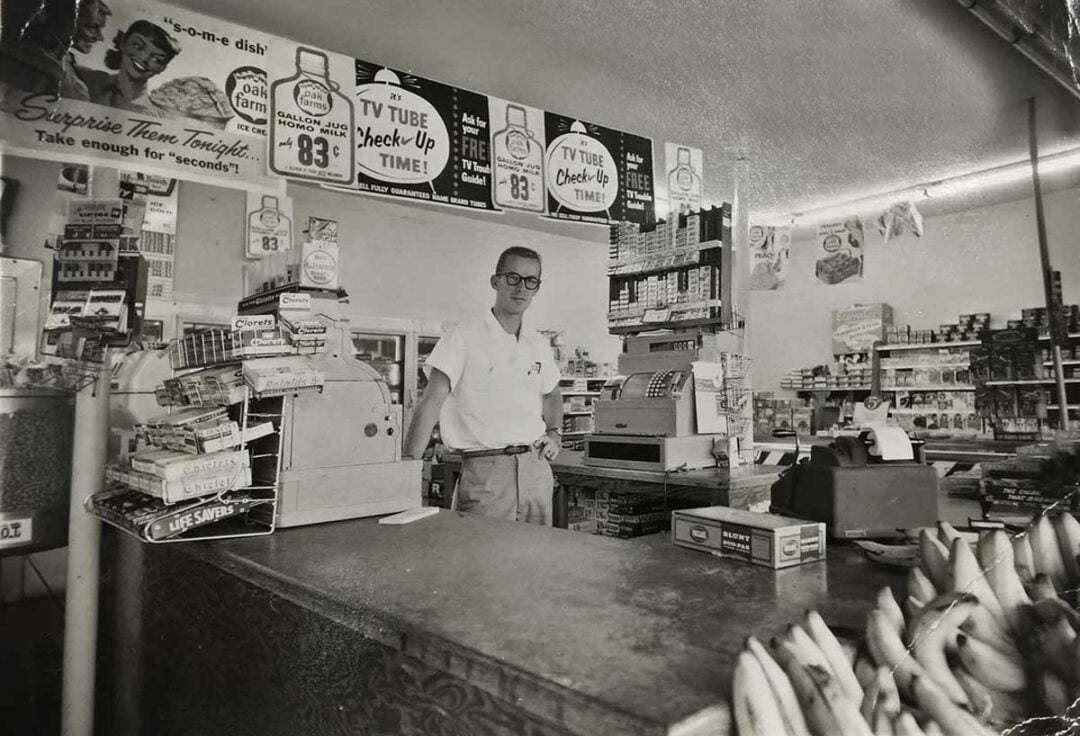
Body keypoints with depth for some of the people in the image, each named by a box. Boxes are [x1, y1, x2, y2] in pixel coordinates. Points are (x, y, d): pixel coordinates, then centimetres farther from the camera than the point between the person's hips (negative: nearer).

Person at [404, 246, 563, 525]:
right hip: (485, 471, -5)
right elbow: (431, 404, -11)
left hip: (537, 468, 6)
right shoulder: (463, 338, -6)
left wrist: (555, 433, 14)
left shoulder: (539, 345, 12)